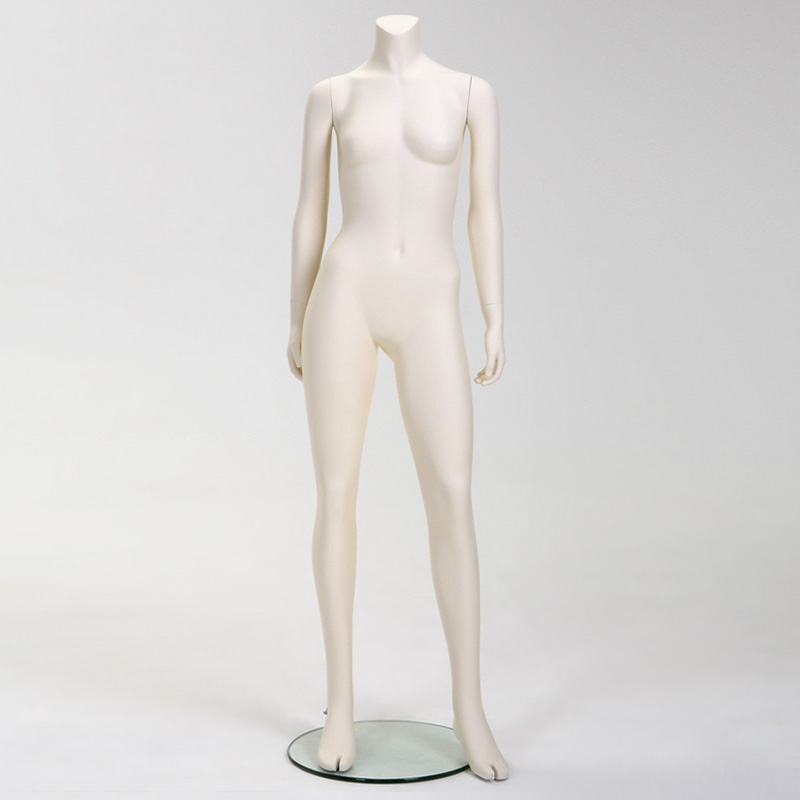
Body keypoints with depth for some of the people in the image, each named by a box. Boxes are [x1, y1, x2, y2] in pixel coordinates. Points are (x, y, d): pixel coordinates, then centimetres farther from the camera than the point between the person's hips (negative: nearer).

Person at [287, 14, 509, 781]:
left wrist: (496, 323, 2)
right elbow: (309, 211, 11)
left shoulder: (471, 92, 12)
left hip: (428, 313, 0)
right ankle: (340, 701, 14)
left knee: (453, 498, -10)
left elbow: (486, 210, 8)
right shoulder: (331, 94, 12)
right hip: (345, 297, 0)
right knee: (336, 496, -1)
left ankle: (468, 705, 5)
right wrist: (295, 322, 8)